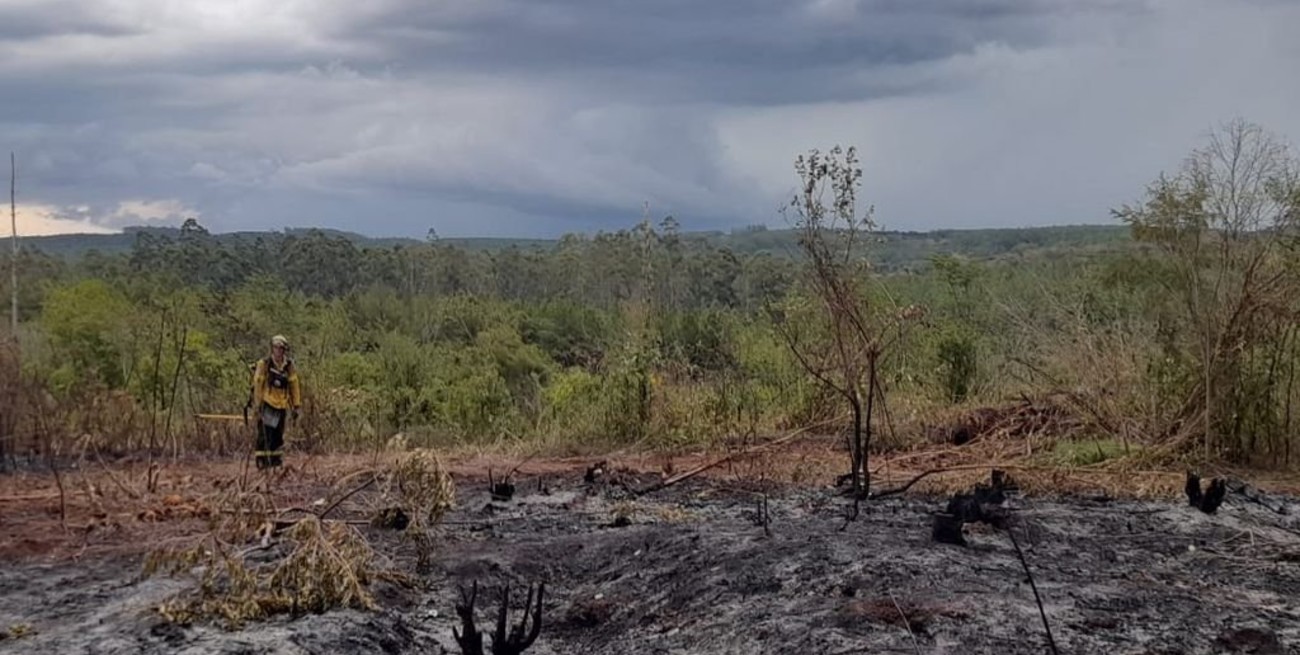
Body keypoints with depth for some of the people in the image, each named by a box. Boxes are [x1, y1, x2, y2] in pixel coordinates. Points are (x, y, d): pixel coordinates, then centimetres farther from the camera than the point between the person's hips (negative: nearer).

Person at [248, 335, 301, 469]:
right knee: (265, 436, -10)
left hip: (282, 406, 5)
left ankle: (276, 462, 18)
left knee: (278, 437, 10)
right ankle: (262, 462, -7)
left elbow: (294, 387, 9)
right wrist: (257, 405, -11)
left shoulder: (289, 366, 4)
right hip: (267, 406, -5)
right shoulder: (264, 364, -8)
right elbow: (257, 386, -7)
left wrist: (296, 406, 7)